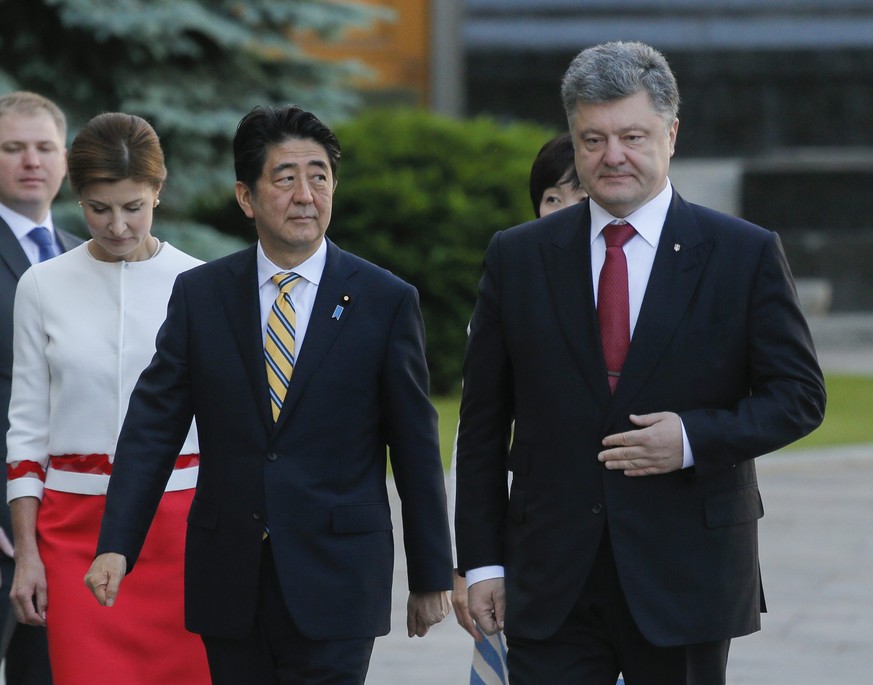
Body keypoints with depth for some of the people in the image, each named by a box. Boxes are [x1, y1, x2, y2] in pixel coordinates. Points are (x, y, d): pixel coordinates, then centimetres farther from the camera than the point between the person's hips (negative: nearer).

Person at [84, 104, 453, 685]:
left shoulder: (386, 301, 0)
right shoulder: (200, 295, 5)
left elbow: (416, 447, 3)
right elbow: (153, 425, 2)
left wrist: (432, 578, 5)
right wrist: (115, 546, -9)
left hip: (335, 586, -2)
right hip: (229, 586, 2)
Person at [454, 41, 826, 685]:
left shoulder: (746, 255, 0)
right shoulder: (518, 258, 5)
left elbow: (799, 394, 0)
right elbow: (483, 424, 7)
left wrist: (694, 438, -16)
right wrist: (482, 560, 2)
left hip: (686, 577, -1)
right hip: (551, 583, 1)